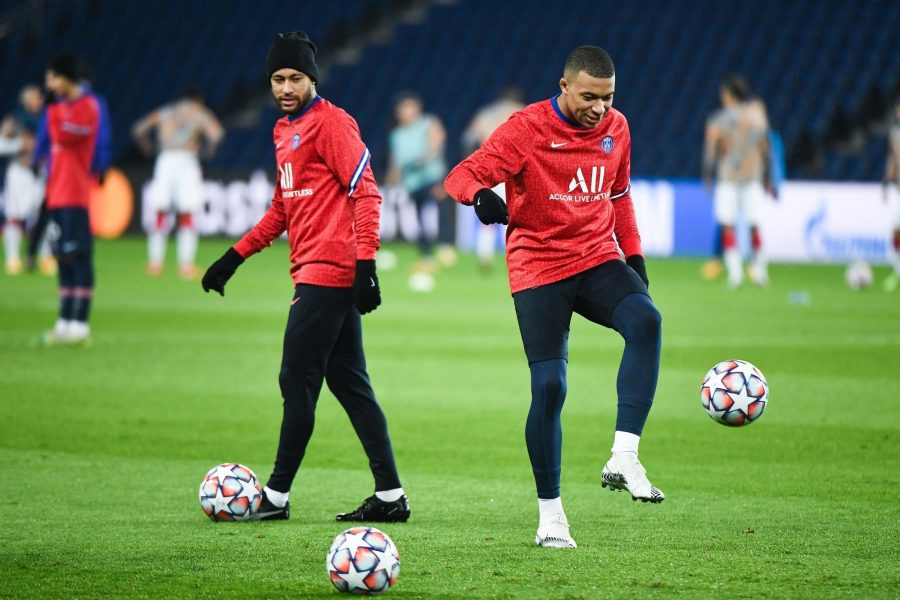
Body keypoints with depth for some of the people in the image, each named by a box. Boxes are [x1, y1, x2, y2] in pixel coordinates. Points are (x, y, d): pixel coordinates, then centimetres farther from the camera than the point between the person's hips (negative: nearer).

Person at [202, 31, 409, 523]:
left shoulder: (330, 123, -9)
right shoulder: (285, 132, 20)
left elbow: (365, 193, -15)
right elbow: (283, 209, 28)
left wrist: (365, 263, -22)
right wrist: (235, 256, 24)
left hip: (327, 274, -10)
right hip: (314, 274, 10)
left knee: (297, 382, -6)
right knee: (350, 385, 8)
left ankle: (276, 496, -1)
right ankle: (390, 496, 9)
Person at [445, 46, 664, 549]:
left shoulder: (616, 128, 7)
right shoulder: (527, 130, -10)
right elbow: (462, 175, -17)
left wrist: (635, 256, 14)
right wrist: (481, 195, -39)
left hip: (598, 261, 4)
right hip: (538, 271, -4)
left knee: (646, 321, -28)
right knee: (549, 387, -9)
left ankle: (624, 460, -31)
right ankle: (550, 514, 7)